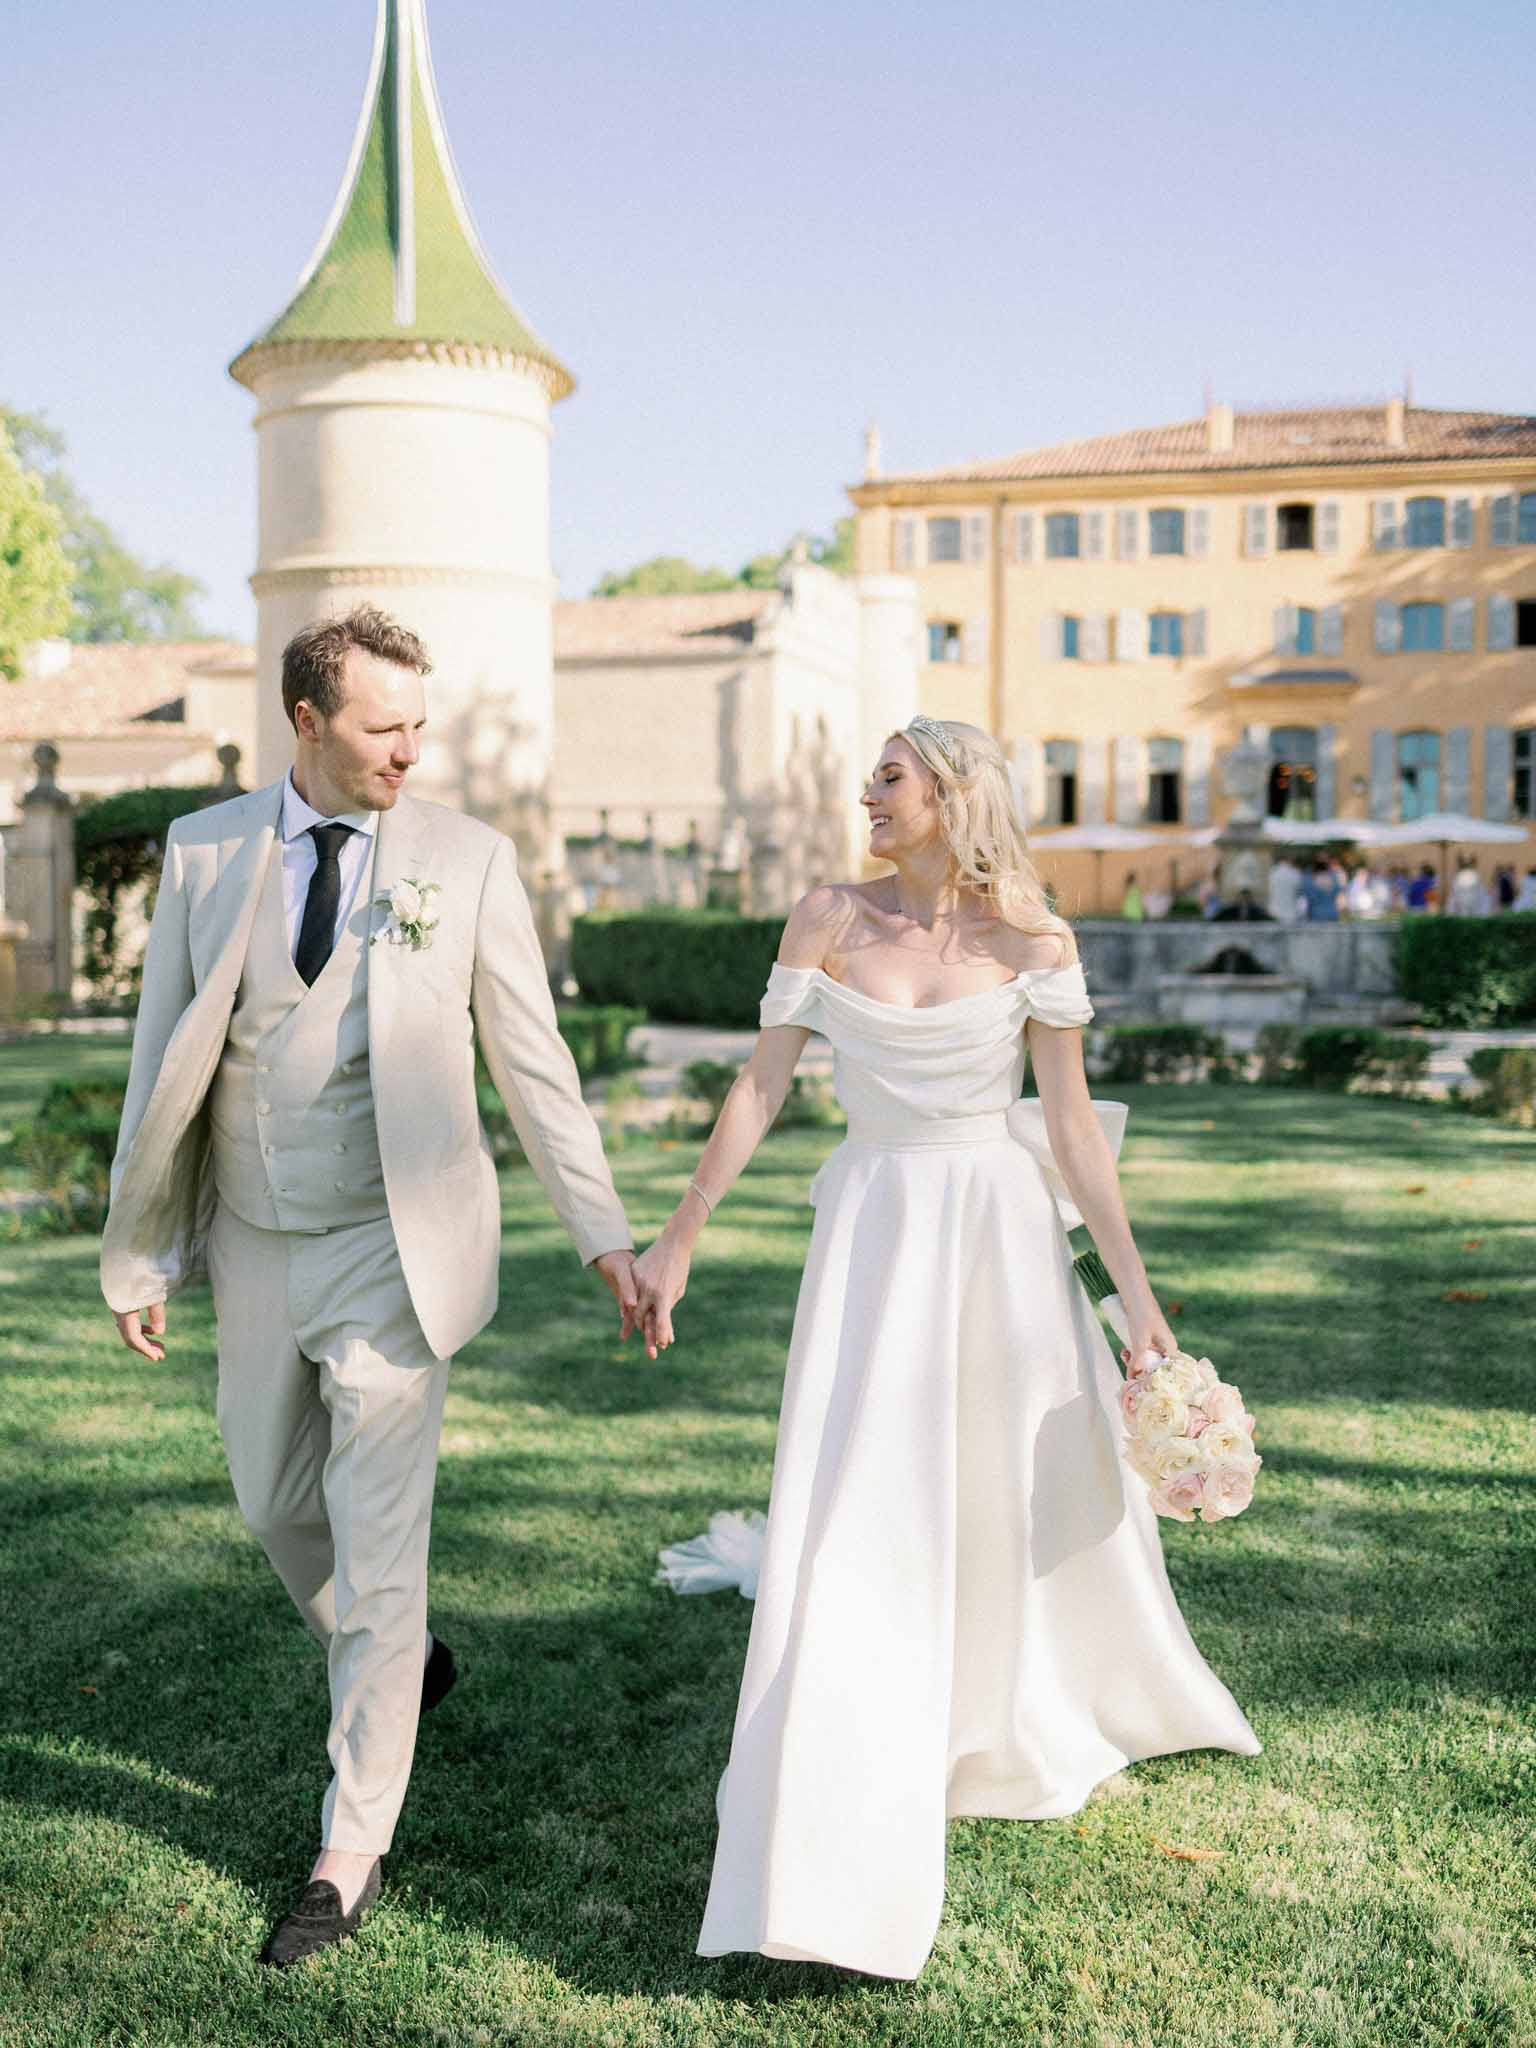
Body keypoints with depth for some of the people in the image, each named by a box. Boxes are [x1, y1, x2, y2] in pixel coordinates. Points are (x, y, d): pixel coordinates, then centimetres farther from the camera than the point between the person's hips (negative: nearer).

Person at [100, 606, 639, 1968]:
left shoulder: (468, 858, -6)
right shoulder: (204, 852, 0)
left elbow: (532, 1062, -2)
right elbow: (164, 1061, 4)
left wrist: (604, 1234, -4)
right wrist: (141, 1253, 4)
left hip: (393, 1248, -4)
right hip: (255, 1246, 4)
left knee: (377, 1551, -1)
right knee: (276, 1503, 20)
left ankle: (350, 1857, 14)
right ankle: (398, 1667, 49)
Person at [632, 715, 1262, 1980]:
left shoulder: (1032, 941, -4)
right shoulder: (827, 923, -1)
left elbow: (1072, 1124, -3)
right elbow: (758, 1093, 1)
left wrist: (1135, 1285, -5)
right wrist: (678, 1242, 1)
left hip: (1003, 1238, 0)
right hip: (873, 1236, 0)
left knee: (1053, 1490, 16)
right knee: (855, 1517, -3)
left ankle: (1065, 1720, 49)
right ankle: (833, 1852, 9)